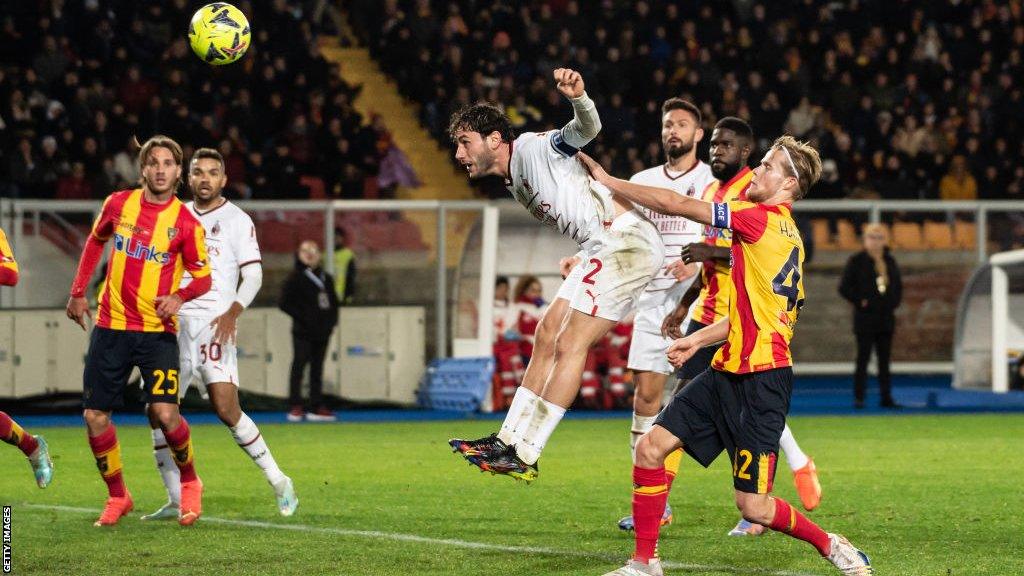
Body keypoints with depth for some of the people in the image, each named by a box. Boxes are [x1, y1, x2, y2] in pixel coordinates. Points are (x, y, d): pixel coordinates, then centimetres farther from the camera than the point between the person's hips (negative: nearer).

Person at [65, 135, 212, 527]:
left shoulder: (186, 223, -6)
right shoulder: (118, 204, 2)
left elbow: (203, 277, 0)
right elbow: (95, 241, 20)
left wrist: (179, 296, -21)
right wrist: (78, 292, 16)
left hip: (157, 330, -3)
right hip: (111, 326, 3)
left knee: (164, 412, -17)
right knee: (95, 416, 1)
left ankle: (189, 483, 10)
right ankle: (117, 496, 19)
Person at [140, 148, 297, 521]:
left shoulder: (237, 221, 1)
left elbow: (253, 274, -6)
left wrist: (233, 312, -19)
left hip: (213, 325, -5)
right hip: (173, 322, 5)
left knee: (227, 410, -15)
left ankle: (278, 482, -1)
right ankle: (176, 501, 6)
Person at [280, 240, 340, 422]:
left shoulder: (326, 279, 14)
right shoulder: (295, 279, -5)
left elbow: (333, 302, 22)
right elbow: (284, 303, -8)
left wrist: (331, 320, 7)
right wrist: (301, 317, -14)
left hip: (322, 332, 6)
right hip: (303, 333, -6)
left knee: (317, 368, 9)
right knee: (299, 365, -6)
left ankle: (316, 407, 12)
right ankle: (296, 407, -5)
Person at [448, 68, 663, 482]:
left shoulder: (535, 147, -7)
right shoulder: (516, 184, 20)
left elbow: (586, 129, -23)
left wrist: (578, 98, -43)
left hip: (627, 241, -10)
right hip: (601, 249, 10)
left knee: (569, 347, -10)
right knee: (546, 336, 11)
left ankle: (525, 457, -10)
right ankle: (509, 441, 17)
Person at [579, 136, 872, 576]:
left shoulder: (766, 219, -13)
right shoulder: (784, 232, 16)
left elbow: (679, 206, -12)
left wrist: (609, 181, -5)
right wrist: (698, 339, 16)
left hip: (761, 378, -10)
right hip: (729, 370, 10)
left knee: (753, 506, -8)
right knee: (651, 447, 2)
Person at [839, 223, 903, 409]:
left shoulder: (889, 261, 12)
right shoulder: (856, 261, -4)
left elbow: (898, 285, 23)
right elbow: (844, 287, -6)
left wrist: (894, 303, 8)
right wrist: (860, 302, -12)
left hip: (886, 317, 5)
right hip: (865, 318, -5)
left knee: (884, 359, 8)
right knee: (863, 358, -5)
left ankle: (886, 397, 12)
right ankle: (859, 397, -2)